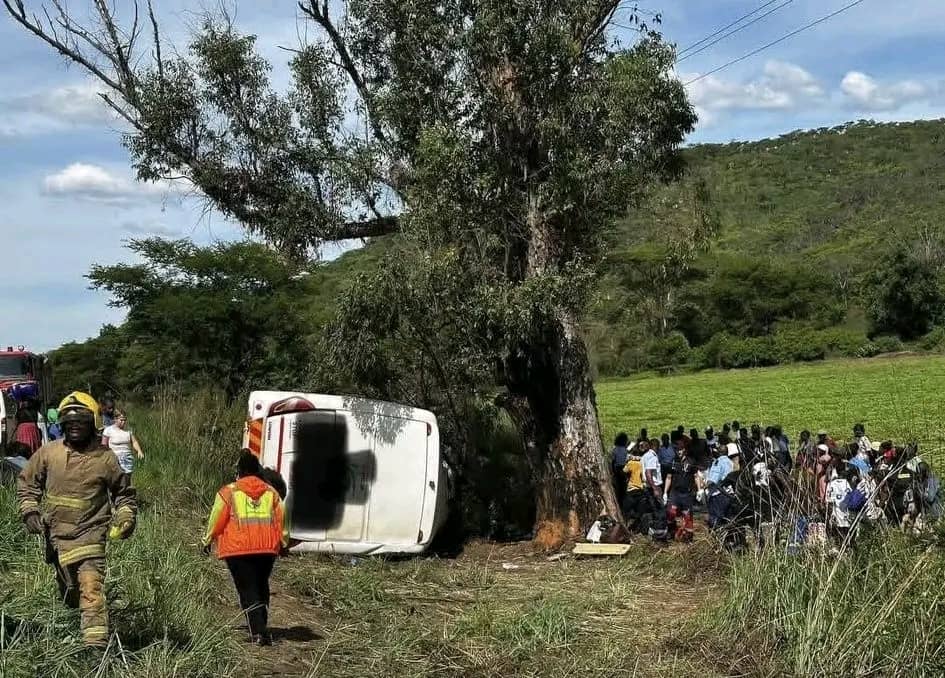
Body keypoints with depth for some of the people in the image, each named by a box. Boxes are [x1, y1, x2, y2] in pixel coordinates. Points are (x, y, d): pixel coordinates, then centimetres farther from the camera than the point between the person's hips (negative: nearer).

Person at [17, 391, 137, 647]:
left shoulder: (105, 458, -5)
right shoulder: (48, 453, 0)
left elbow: (124, 492, 10)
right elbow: (27, 483, 14)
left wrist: (126, 518, -3)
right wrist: (30, 512, 2)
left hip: (90, 533, -3)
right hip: (57, 533, 4)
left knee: (91, 588, -16)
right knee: (67, 587, 16)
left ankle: (96, 643, -21)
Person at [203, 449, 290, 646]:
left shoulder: (229, 492, 0)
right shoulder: (270, 492, 10)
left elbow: (216, 519, 2)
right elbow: (281, 520, 12)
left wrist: (208, 541, 17)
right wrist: (284, 543, 25)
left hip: (238, 548, -3)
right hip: (267, 548, 4)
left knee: (247, 590, -1)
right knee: (261, 586, 19)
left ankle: (259, 632, -12)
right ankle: (261, 627, 22)